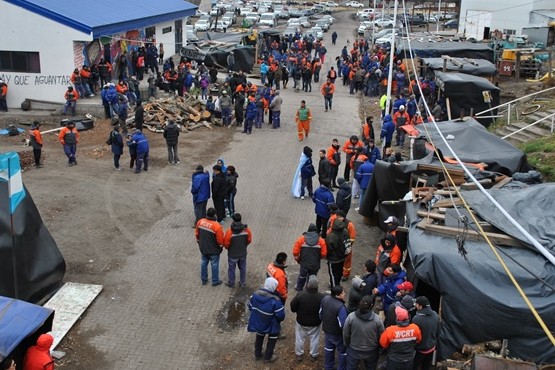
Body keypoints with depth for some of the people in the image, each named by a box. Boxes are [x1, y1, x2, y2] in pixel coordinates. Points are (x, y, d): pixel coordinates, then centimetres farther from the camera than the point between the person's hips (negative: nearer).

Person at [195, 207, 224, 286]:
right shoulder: (217, 226, -27)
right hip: (213, 251, -5)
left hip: (203, 248, 5)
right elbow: (220, 240, -19)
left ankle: (204, 280, 37)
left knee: (203, 263, 22)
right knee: (214, 265, 14)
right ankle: (215, 281, 30)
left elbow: (197, 234, 2)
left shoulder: (200, 222, -11)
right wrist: (221, 247, 3)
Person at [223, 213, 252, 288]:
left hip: (232, 254, -3)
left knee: (231, 269, 18)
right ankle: (243, 283, 35)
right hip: (243, 253, 3)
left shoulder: (230, 231, -26)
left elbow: (226, 244, -15)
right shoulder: (246, 230, -17)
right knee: (242, 268, 22)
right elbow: (249, 240, -3)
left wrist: (228, 248, 8)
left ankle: (231, 283, 34)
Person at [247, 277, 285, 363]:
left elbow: (250, 307, -1)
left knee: (259, 336, 31)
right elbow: (280, 316, -25)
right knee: (272, 338, 24)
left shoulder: (255, 294, -15)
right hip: (271, 325, -5)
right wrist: (280, 319, -1)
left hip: (258, 322, 5)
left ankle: (257, 354, 46)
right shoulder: (275, 300, -31)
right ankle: (268, 357, 35)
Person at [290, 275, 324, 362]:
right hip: (316, 323, 0)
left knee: (300, 338, 22)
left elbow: (292, 308, -14)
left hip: (301, 322, 0)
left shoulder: (300, 295, -27)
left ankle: (299, 354, 38)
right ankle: (313, 355, 39)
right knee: (314, 339, 23)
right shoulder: (322, 297, -24)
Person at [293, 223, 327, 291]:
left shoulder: (302, 238, -8)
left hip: (304, 263, 1)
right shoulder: (320, 240, -8)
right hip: (315, 265, -1)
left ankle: (299, 288, 43)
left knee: (302, 276, 23)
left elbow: (295, 251, -7)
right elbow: (323, 254, -9)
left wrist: (297, 259, 11)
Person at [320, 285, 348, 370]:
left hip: (326, 330, 7)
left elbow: (321, 314, 1)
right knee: (343, 352, 18)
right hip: (337, 334, -7)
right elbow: (343, 325, -30)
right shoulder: (341, 307, -36)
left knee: (329, 348, 28)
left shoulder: (325, 299, -15)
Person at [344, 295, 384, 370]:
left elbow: (346, 334, -10)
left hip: (354, 351, 0)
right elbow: (381, 337, -10)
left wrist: (347, 344, 11)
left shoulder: (351, 317, -22)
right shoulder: (377, 319, -23)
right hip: (371, 352, 0)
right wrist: (378, 347, 11)